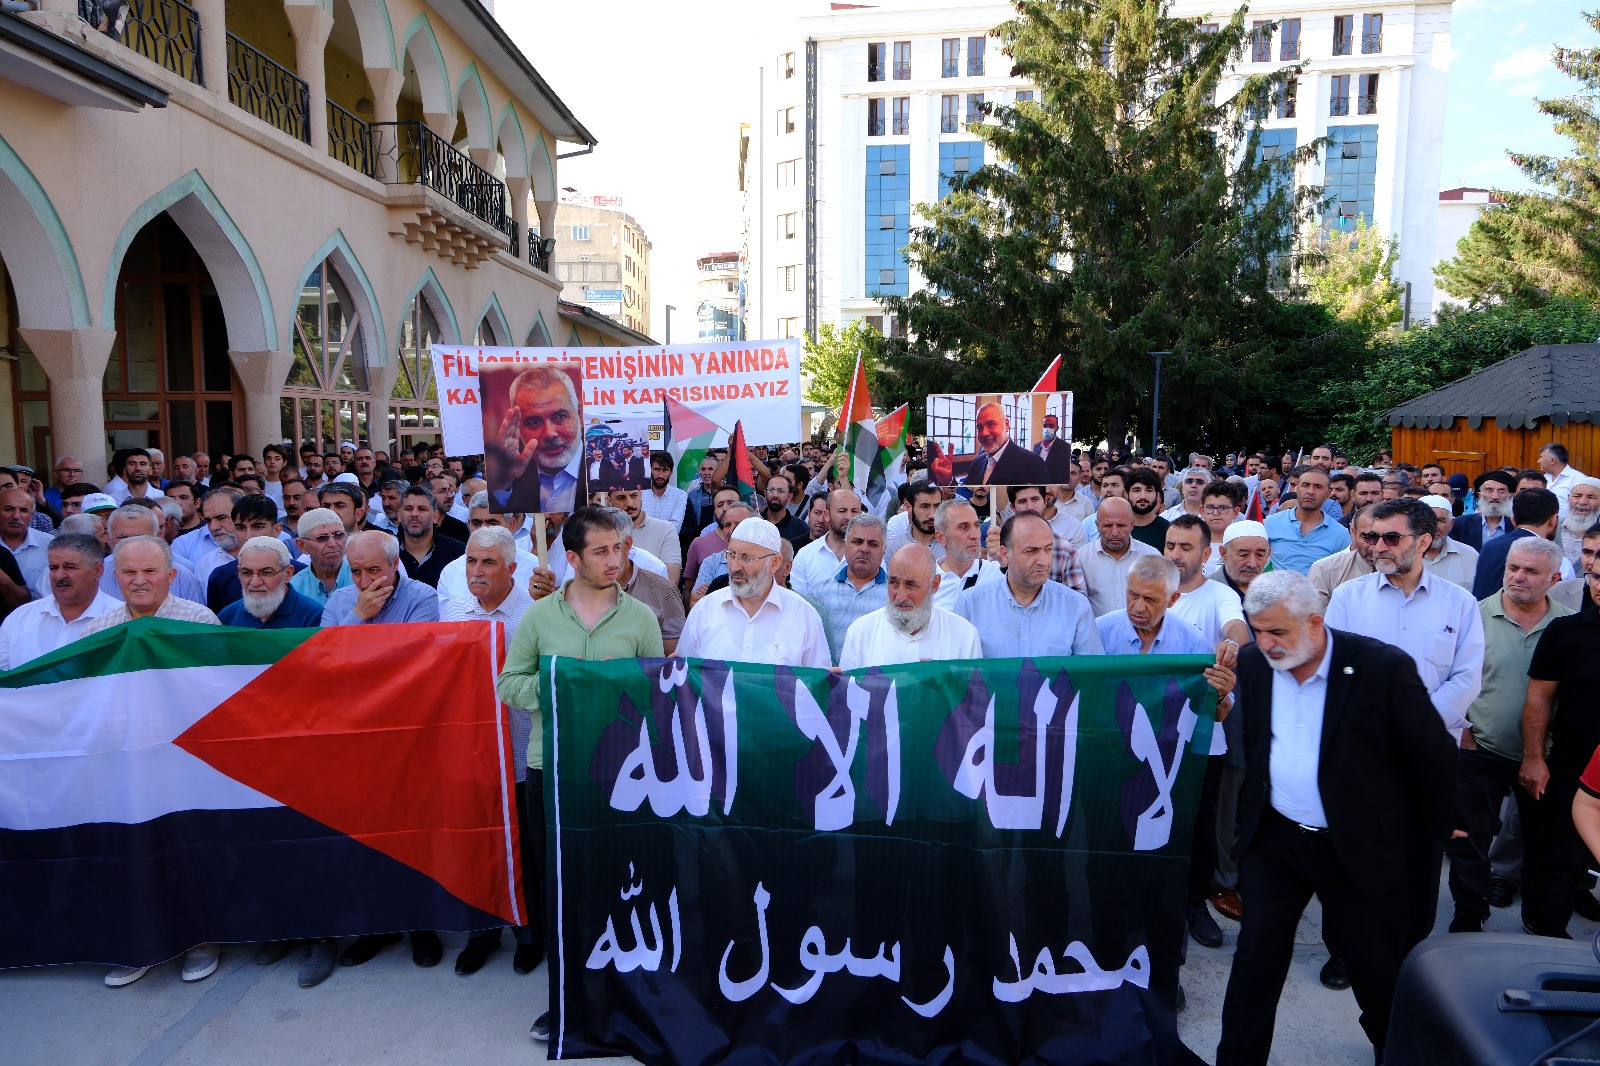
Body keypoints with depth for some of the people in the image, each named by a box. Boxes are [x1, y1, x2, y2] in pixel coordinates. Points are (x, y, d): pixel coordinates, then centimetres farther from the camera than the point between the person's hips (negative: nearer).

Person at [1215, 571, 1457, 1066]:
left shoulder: (1384, 667, -18)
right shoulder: (1251, 663, -6)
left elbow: (1435, 757, -7)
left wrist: (1426, 836, 2)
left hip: (1361, 847, -2)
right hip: (1274, 840, 3)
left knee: (1378, 969, 16)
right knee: (1255, 961, 8)